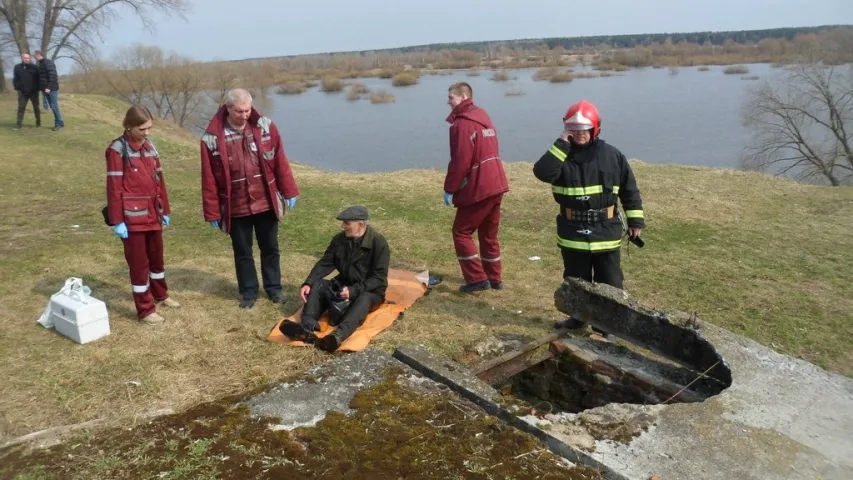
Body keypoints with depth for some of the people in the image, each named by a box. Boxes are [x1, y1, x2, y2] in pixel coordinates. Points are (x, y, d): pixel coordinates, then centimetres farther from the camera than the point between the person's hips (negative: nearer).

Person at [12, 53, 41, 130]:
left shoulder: (34, 67, 1)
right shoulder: (17, 67, 4)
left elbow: (39, 78, 3)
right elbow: (15, 79, 9)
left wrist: (37, 88, -5)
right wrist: (17, 87, -2)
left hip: (33, 92, -1)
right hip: (22, 92, 1)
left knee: (36, 107, 10)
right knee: (21, 107, -2)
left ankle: (38, 122, 23)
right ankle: (19, 124, -2)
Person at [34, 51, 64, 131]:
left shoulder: (48, 62, -11)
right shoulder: (41, 64, 17)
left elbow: (52, 75, -19)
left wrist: (49, 87, -23)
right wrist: (41, 87, 19)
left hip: (52, 88, -9)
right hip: (46, 89, 9)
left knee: (54, 106, -8)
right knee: (52, 106, 8)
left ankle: (60, 124, -4)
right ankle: (58, 123, 11)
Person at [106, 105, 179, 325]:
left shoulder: (149, 147, 8)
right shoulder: (117, 149, -11)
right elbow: (114, 187, -14)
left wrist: (164, 210, 14)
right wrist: (117, 221, -16)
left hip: (153, 214, 6)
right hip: (132, 217, -6)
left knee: (157, 257, 20)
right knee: (139, 263, 3)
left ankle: (160, 295, 40)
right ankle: (145, 310, 12)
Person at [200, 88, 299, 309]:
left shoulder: (265, 127, -6)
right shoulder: (212, 138, -12)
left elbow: (280, 162, 1)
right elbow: (209, 179, -7)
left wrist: (289, 191, 2)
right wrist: (212, 212, -4)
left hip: (266, 203, 1)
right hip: (236, 207, -1)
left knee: (270, 248, 14)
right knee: (242, 252, 12)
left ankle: (274, 287, 31)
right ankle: (248, 292, 28)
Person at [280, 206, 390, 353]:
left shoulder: (379, 243, -16)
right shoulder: (340, 239, 0)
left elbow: (379, 277, -20)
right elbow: (325, 263, -1)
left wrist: (354, 290, -31)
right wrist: (307, 283, -17)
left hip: (370, 291, -5)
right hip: (344, 285, 5)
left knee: (364, 299, -38)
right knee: (317, 285, -18)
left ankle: (338, 336, -62)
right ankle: (307, 329, -42)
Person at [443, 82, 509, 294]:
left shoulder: (462, 123, -14)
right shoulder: (483, 117, 16)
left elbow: (460, 161, -19)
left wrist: (450, 188, -10)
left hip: (477, 188, -9)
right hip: (495, 184, 9)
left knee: (461, 232, 2)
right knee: (489, 234, 17)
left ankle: (477, 279, 0)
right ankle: (494, 278, 24)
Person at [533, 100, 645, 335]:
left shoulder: (612, 155, -2)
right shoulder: (561, 155, -3)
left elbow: (630, 190, 5)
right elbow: (542, 172, -24)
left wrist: (635, 220, 3)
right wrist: (562, 144, -23)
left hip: (606, 231, -1)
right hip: (572, 232, 1)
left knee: (609, 281, 7)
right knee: (575, 279, 15)